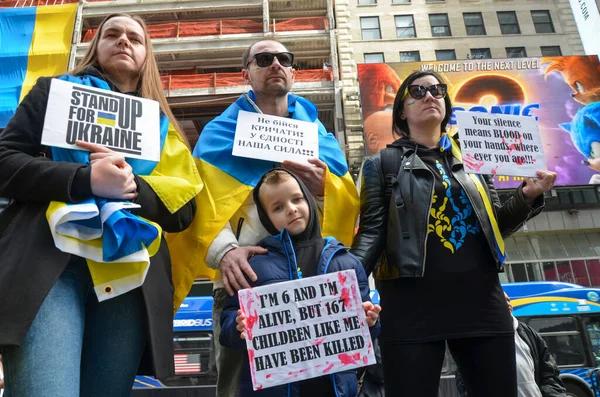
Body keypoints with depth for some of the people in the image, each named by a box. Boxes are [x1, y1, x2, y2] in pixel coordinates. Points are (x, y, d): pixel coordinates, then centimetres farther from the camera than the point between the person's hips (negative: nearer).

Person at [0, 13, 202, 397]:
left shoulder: (163, 125, 22)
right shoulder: (56, 91, 18)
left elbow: (184, 209, 12)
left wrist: (132, 186, -9)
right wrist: (85, 179, -13)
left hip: (130, 277, 3)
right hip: (49, 260, -2)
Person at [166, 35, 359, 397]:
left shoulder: (317, 132, 17)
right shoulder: (222, 131, 9)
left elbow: (349, 203, 10)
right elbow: (204, 201, -5)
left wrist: (324, 187, -12)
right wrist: (224, 249, -24)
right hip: (245, 276, -2)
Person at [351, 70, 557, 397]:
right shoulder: (383, 163, 7)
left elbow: (496, 224, 19)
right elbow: (372, 230, -2)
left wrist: (527, 196, -1)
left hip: (481, 298, 4)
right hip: (413, 301, -3)